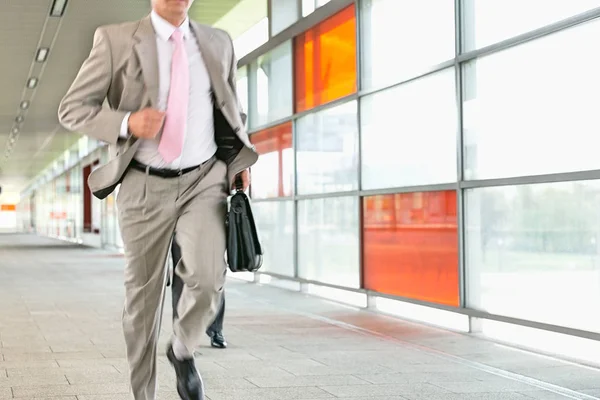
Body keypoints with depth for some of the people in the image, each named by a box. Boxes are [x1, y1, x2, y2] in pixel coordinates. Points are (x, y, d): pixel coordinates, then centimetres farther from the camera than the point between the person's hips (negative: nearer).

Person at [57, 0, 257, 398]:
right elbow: (72, 109, -4)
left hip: (205, 180, 1)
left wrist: (240, 161, 5)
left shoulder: (218, 43, 6)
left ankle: (183, 350, 10)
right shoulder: (117, 40, -4)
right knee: (144, 295, 6)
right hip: (146, 186, -1)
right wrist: (127, 122, -22)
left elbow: (233, 112, 20)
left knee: (208, 278, -21)